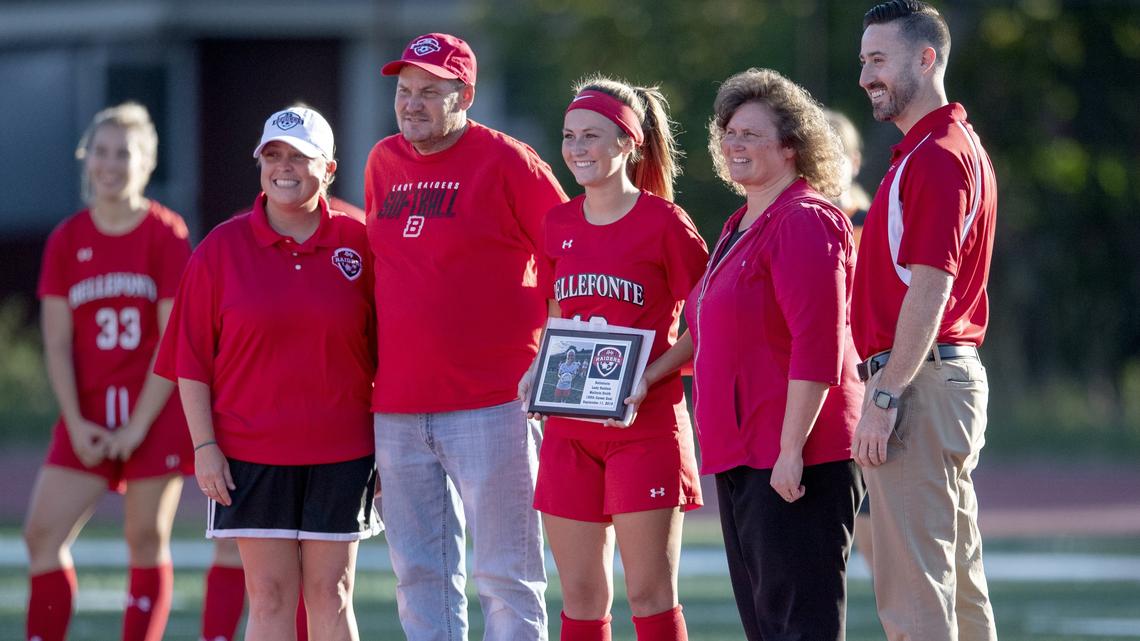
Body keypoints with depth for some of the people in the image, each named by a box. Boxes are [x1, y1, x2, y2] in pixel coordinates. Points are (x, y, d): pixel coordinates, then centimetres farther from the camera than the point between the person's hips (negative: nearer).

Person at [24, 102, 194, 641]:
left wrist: (136, 428, -11)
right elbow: (57, 343, 4)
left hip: (155, 412, -3)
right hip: (88, 416, 3)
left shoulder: (166, 235, -4)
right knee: (42, 534, -6)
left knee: (146, 540, 0)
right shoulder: (67, 240, 6)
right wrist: (76, 423, -7)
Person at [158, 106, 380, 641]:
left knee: (330, 593, 3)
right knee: (268, 596, 1)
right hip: (251, 452, 0)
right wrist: (204, 446, -5)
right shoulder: (222, 247, 1)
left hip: (341, 451, 0)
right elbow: (192, 359, 1)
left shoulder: (358, 245, 2)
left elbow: (386, 356, 6)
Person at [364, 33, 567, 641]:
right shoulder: (384, 163, 12)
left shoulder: (505, 162, -5)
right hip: (397, 408, 6)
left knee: (504, 575, -3)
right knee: (421, 573, 9)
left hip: (489, 404, -6)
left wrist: (552, 353, -2)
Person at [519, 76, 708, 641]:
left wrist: (648, 375, -17)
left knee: (651, 595, -4)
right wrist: (537, 372, 4)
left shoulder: (664, 223, -7)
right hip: (569, 428, 5)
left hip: (647, 424, -5)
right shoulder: (560, 225, 9)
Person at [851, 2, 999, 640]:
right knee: (960, 576, 13)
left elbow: (929, 288, -21)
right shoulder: (961, 145, 19)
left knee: (911, 587, -12)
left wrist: (885, 397, -22)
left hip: (919, 379, -11)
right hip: (959, 371, 11)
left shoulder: (935, 157, -14)